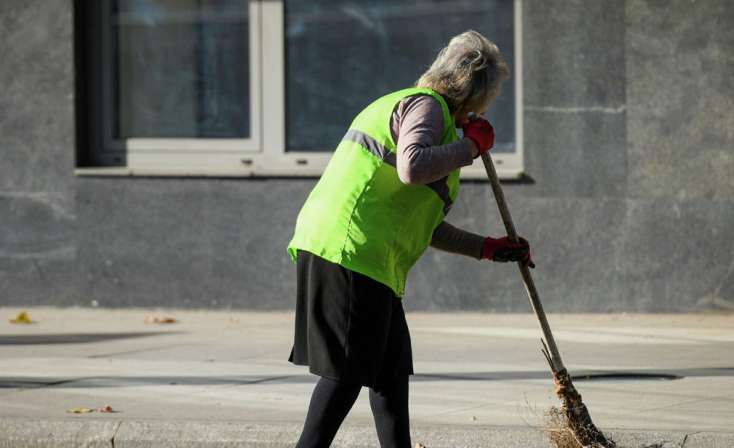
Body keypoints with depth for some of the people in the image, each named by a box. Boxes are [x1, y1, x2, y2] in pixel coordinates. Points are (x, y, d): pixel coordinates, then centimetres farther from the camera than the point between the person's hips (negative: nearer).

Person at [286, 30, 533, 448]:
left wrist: (485, 248, 33)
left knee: (392, 367, 15)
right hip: (352, 254, -10)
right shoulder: (426, 106, -4)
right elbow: (412, 168, -27)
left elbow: (420, 224, 31)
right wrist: (471, 146, -11)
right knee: (348, 371, -9)